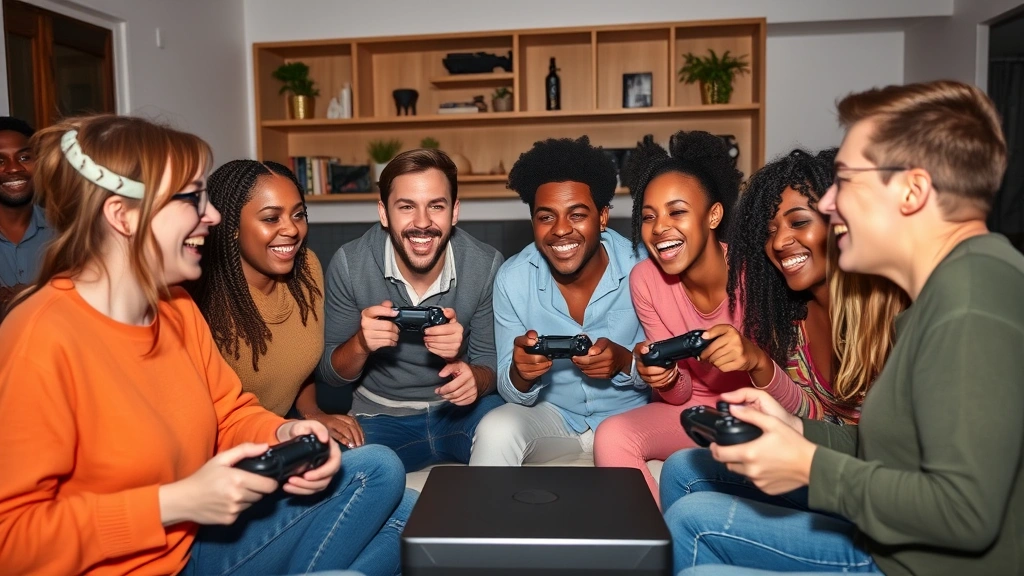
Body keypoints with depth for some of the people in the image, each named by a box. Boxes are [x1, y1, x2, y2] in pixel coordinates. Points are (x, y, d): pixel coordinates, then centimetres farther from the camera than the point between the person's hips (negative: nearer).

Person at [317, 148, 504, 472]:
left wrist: (475, 378, -28)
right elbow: (330, 374, -5)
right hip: (381, 417, 0)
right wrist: (360, 344, -28)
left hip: (460, 409, 1)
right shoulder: (349, 265, -15)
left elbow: (490, 362, -3)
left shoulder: (486, 266, -15)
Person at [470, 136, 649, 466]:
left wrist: (625, 361, -30)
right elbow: (511, 391, -8)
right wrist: (521, 375, -32)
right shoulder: (511, 280, -13)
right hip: (552, 415, 1)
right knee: (496, 430, -28)